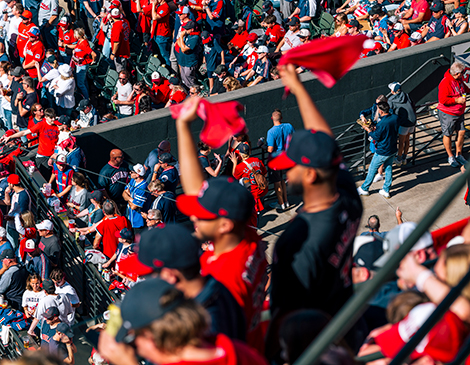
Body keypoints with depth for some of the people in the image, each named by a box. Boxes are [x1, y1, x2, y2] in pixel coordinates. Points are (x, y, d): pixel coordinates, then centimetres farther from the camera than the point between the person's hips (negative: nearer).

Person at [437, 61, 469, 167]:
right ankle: (450, 157, 20)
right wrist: (457, 100, -27)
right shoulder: (446, 83, -25)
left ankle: (458, 155, 26)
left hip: (459, 113, 8)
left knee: (461, 132, 9)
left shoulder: (459, 80, 4)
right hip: (447, 114, -8)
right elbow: (442, 99, -28)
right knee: (447, 135, 6)